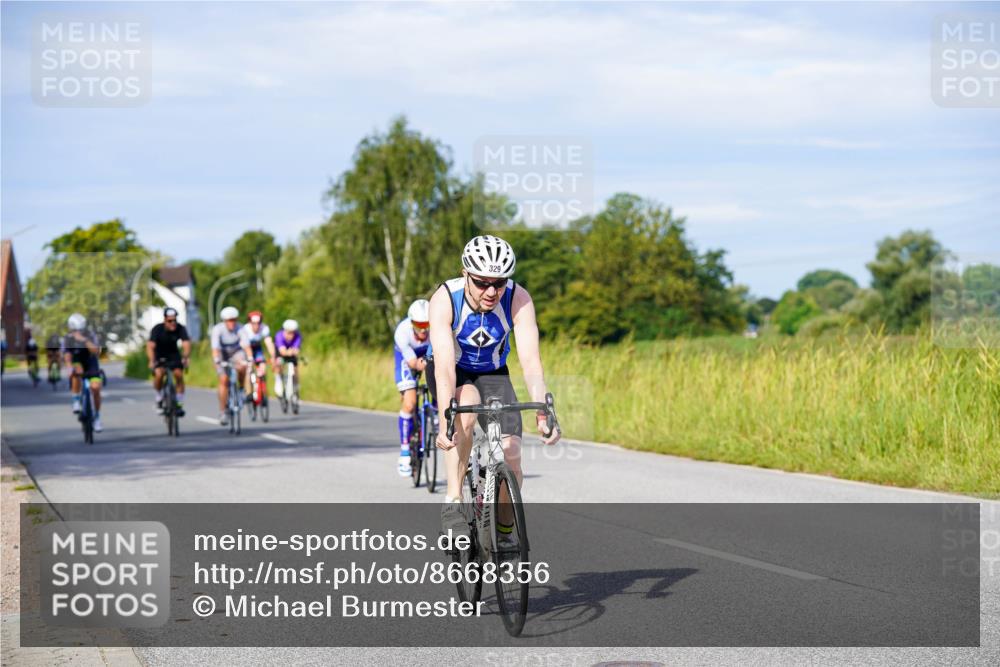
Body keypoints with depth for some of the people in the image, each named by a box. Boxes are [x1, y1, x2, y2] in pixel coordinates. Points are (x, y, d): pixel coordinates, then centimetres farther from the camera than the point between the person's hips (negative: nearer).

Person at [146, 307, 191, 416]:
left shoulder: (180, 329, -21)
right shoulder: (157, 329, -25)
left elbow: (186, 344, -33)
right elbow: (150, 346, -35)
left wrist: (185, 358, -52)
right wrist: (151, 361, -52)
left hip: (173, 355, 2)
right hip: (159, 356, -2)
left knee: (179, 375, -19)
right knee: (159, 374, -27)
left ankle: (179, 404, -7)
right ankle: (159, 399, -3)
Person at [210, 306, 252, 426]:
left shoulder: (240, 329, -24)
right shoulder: (218, 329, -26)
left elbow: (246, 345, -35)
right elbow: (215, 347, -35)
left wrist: (250, 358, -50)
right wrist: (217, 361, -50)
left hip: (236, 352, 1)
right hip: (222, 354, -1)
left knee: (242, 367, -33)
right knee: (224, 380, -14)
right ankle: (222, 412, -8)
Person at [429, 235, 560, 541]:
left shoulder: (518, 299, -26)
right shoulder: (445, 299, -31)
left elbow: (531, 362, -34)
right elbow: (444, 365, -40)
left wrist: (543, 415, -48)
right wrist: (446, 421, -52)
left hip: (492, 374, 2)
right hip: (453, 373, -2)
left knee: (511, 456, -16)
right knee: (465, 410, -37)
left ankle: (505, 529, 9)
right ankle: (452, 504, -25)